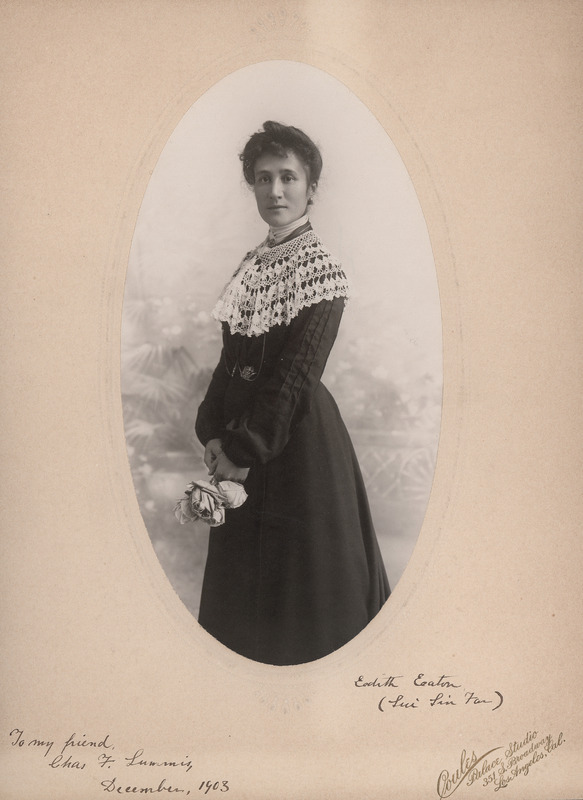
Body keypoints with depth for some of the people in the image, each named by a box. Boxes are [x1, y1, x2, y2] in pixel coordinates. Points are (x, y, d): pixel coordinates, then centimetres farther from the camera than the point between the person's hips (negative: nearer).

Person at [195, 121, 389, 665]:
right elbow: (232, 358, 8)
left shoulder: (322, 270, -12)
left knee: (300, 574, 4)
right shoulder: (253, 264, 9)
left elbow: (295, 376, -18)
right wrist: (213, 434, -3)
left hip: (298, 437, -7)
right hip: (239, 429, 7)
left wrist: (245, 450, -18)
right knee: (239, 573, 18)